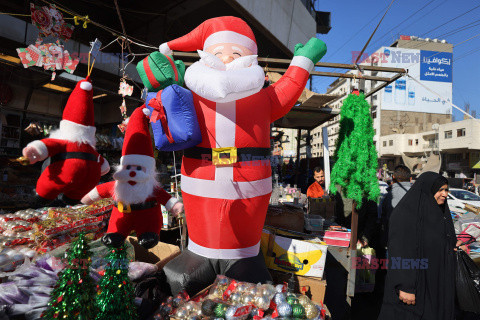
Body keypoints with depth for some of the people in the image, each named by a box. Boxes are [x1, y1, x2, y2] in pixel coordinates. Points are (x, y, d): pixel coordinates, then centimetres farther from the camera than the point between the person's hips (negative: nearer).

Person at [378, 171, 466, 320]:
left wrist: (453, 247, 4)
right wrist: (405, 286, -25)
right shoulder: (405, 212, -17)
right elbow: (399, 251, -22)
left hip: (437, 283, 8)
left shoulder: (438, 213, 11)